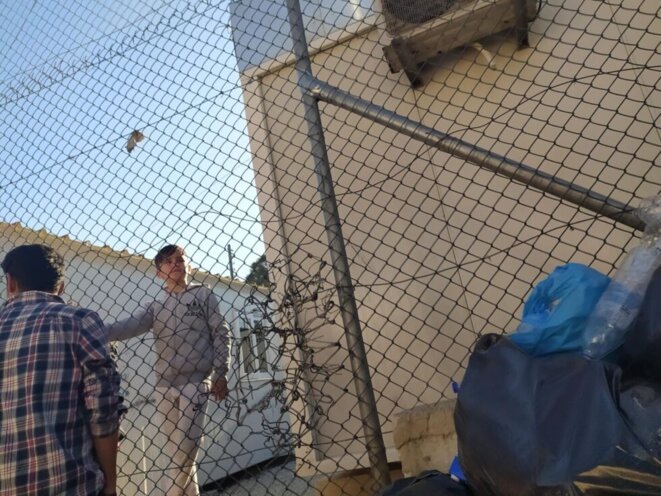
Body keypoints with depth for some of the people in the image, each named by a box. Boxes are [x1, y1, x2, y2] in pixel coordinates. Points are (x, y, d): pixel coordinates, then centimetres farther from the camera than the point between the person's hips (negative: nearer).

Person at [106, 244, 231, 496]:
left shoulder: (203, 295, 6)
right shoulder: (154, 307, 12)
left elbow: (221, 334, 3)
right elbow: (127, 327, -5)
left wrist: (220, 373, -5)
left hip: (196, 381, -3)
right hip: (164, 385, 4)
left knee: (186, 448, -12)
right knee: (177, 451, 7)